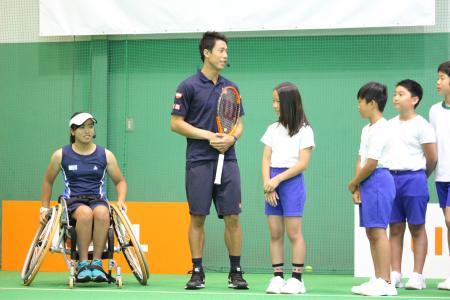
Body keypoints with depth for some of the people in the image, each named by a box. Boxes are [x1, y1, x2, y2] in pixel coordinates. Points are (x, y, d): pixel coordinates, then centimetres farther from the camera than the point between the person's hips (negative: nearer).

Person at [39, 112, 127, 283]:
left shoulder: (106, 155, 8)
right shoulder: (61, 155, 6)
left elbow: (120, 181, 17)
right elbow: (48, 181, 20)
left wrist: (120, 201, -1)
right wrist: (45, 208, 16)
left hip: (98, 200, 1)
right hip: (73, 201, -1)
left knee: (101, 213, -38)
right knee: (85, 213, -39)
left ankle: (96, 262, -33)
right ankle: (82, 263, -31)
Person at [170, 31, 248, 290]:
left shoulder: (230, 87, 12)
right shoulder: (189, 86, -2)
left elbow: (239, 123, 16)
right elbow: (176, 123, -4)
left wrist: (232, 138, -7)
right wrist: (208, 135, -12)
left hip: (227, 160, 3)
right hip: (199, 161, -3)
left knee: (232, 217, 0)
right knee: (198, 217, 1)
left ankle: (236, 272, 7)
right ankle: (197, 273, 7)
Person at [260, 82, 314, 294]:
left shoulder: (304, 130, -1)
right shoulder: (273, 129, 13)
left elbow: (303, 163, -7)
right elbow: (266, 159, 8)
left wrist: (277, 180, -12)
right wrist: (267, 184, -7)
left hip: (292, 181, -5)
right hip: (272, 184, 5)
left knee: (293, 233, -5)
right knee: (275, 234, 3)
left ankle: (297, 279, -3)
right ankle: (277, 278, 5)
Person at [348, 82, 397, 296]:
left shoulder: (380, 129, -14)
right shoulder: (367, 129, 16)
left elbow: (371, 164, -17)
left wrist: (353, 183, -5)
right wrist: (357, 188, 3)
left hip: (378, 181, -10)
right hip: (367, 184, 10)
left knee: (378, 231, -11)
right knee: (371, 232, 10)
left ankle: (385, 283, -11)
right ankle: (378, 279, 13)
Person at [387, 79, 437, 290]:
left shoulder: (421, 126, -5)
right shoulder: (390, 125, 13)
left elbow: (432, 158, -4)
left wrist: (419, 177, 7)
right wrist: (388, 176, 10)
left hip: (413, 179, -6)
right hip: (390, 178, 6)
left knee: (417, 228, -1)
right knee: (395, 228, 5)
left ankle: (417, 276, -1)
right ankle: (395, 275, 8)